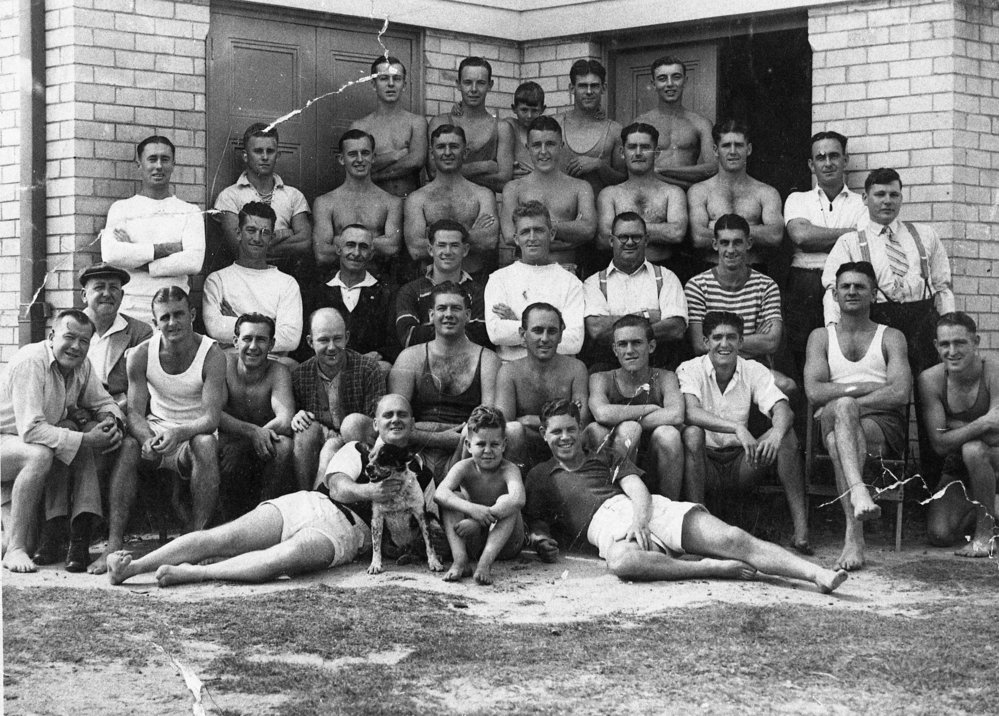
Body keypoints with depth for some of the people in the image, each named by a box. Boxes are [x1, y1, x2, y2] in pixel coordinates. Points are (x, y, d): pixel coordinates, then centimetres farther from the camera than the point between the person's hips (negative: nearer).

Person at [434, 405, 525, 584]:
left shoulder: (509, 470, -12)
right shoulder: (464, 468, -6)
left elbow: (518, 499, -34)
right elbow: (439, 494, -26)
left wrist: (479, 521, -42)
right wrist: (472, 509, -44)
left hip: (503, 545, -2)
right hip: (471, 543, 2)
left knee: (506, 501, -27)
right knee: (454, 497, -18)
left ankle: (485, 563, -41)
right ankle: (460, 560, -32)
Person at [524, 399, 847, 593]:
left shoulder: (606, 458, 28)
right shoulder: (540, 476, 26)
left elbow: (637, 489, 12)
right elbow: (536, 524, 25)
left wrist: (639, 520, -12)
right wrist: (541, 540, -2)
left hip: (647, 508, 3)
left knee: (733, 538, -21)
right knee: (621, 562, -44)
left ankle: (818, 574, -33)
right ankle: (710, 568, -33)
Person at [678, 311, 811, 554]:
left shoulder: (753, 371, 2)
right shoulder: (689, 370, -7)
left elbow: (782, 409, -13)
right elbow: (690, 411, -27)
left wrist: (776, 433, -38)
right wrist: (737, 428, -42)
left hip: (741, 464, 3)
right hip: (704, 463, -3)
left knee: (786, 435, -20)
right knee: (692, 432, -33)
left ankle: (801, 530, -26)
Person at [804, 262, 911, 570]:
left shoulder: (891, 338, 15)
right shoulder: (821, 336, 20)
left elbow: (900, 393, -3)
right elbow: (814, 391, 2)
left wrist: (841, 397, -11)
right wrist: (865, 388, -8)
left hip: (884, 425, -1)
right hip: (836, 422, 1)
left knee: (839, 445, -34)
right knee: (843, 407, -36)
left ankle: (853, 536, -45)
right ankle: (859, 491, -56)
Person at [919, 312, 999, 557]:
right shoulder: (930, 379, -13)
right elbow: (939, 444, -19)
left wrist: (955, 427, -18)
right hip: (956, 469, 3)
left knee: (973, 449, -37)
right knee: (940, 534, -15)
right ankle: (976, 511, 22)